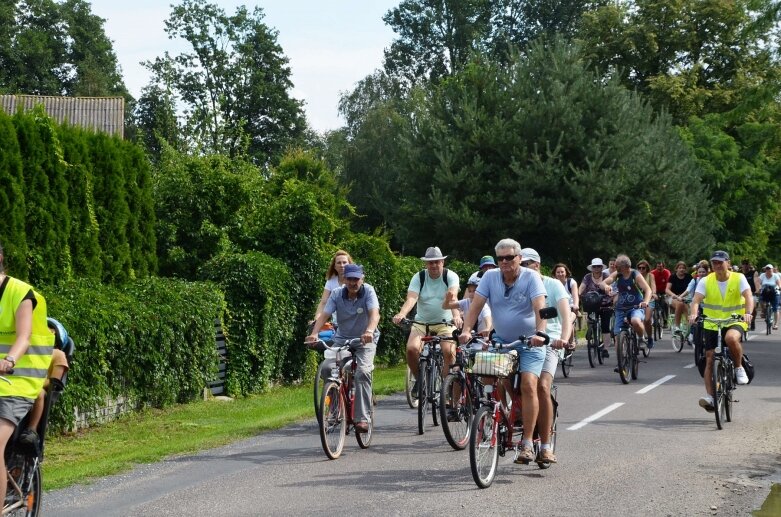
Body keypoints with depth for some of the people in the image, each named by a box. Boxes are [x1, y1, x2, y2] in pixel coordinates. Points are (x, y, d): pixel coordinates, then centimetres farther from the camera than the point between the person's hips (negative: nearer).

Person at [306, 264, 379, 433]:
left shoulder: (368, 291, -14)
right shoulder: (337, 294, -7)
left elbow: (374, 314, -28)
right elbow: (324, 315, -16)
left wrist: (369, 331, -49)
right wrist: (314, 333, -35)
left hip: (365, 341, -3)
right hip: (342, 340, 3)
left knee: (362, 372, -26)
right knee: (328, 369, -20)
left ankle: (363, 418, -22)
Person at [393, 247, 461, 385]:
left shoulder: (450, 276, -6)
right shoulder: (419, 277, -2)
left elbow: (452, 297, -24)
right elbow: (411, 298, -17)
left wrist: (456, 316, -43)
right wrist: (401, 314, -38)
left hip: (445, 323, -1)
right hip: (422, 323, 1)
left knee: (449, 352, -26)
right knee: (411, 349, -23)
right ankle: (419, 379, 2)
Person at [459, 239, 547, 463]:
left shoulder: (531, 277, -13)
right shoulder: (490, 277, -4)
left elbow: (539, 308, -24)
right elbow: (476, 305, -10)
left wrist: (540, 333, -40)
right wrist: (466, 330, -26)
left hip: (529, 343, -4)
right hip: (501, 340, 4)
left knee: (528, 385, -18)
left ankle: (527, 443, -16)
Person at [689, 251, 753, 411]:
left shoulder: (738, 278, -6)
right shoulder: (706, 281, -2)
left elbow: (748, 296, -20)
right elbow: (696, 300, -15)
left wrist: (748, 313, -40)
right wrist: (693, 314, -36)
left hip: (735, 322, -3)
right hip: (711, 325, 3)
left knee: (731, 338, -36)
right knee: (710, 359, -5)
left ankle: (739, 368, -11)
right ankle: (710, 396, -3)